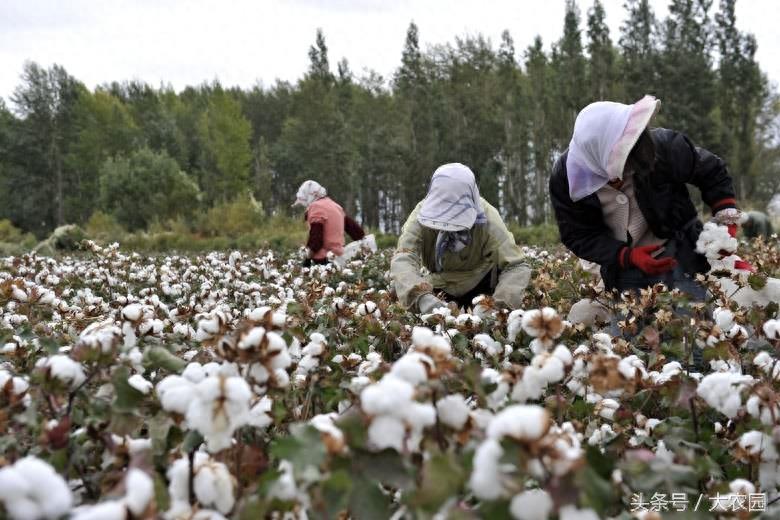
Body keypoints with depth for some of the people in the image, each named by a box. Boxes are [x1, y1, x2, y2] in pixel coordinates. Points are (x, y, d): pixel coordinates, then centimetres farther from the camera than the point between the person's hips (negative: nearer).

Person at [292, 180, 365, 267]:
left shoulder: (316, 208, -11)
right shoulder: (334, 205, 17)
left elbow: (315, 238, -16)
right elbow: (352, 226, 18)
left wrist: (308, 259, -10)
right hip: (337, 254, 9)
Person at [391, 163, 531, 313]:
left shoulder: (487, 219, -29)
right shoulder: (423, 213, -28)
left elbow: (516, 267, -29)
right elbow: (403, 259, -40)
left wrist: (502, 305, -50)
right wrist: (421, 295, -61)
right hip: (442, 286, 2)